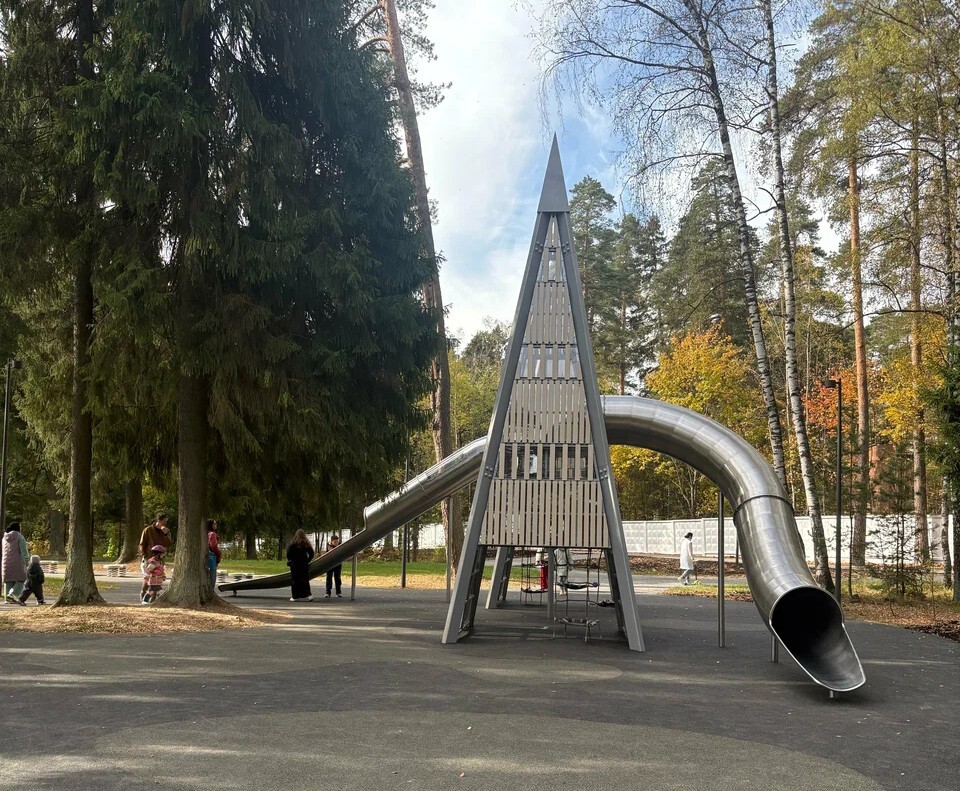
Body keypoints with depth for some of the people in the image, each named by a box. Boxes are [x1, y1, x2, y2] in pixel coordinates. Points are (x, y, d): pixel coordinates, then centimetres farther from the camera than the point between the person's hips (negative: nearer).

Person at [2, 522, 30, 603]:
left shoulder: (5, 538, 11)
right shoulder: (19, 537, -8)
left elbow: (4, 551, 17)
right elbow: (23, 550, -11)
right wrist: (27, 559, 0)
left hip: (7, 562, 6)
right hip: (17, 561, -6)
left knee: (9, 581, 10)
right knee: (21, 580, -2)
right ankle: (13, 593, -21)